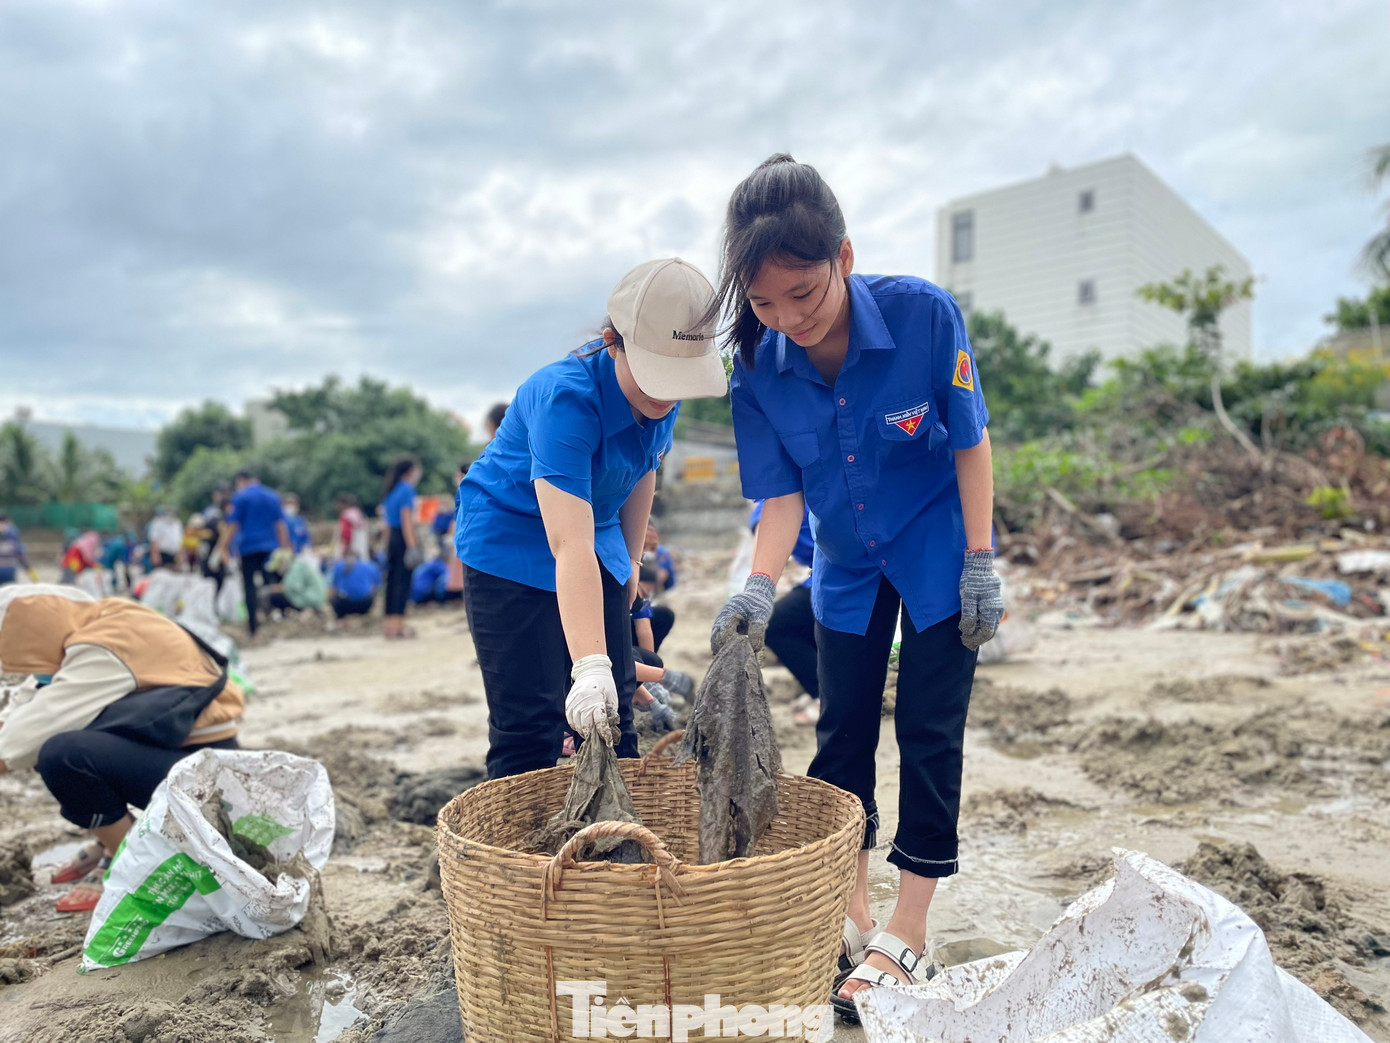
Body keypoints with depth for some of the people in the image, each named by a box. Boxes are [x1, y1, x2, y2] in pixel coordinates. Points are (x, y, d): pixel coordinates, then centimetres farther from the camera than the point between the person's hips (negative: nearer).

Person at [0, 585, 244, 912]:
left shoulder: (106, 652, -19)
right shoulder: (108, 629, 9)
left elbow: (39, 727, -19)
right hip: (170, 749, 10)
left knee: (63, 753, -25)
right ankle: (111, 844, 17)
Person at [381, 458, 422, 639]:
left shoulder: (392, 491, 16)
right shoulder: (407, 490, -9)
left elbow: (388, 523, 17)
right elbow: (406, 520, -16)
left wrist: (388, 544, 20)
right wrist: (412, 545, -19)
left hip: (392, 539, 8)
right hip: (404, 540, -8)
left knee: (392, 580, 10)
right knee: (403, 581, -7)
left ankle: (389, 623, 14)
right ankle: (398, 625, -8)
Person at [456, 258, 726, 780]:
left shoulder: (661, 392, -11)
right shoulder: (565, 397, -32)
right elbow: (569, 545, -40)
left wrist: (630, 561, 15)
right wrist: (590, 666, -47)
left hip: (600, 544, 7)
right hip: (511, 545, -6)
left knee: (614, 717, 8)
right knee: (529, 726, -11)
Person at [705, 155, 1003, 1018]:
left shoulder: (924, 315, -26)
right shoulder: (759, 372, -19)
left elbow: (970, 442, -15)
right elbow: (782, 496, -15)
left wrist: (980, 563, -13)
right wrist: (759, 588, -31)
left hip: (938, 551, -3)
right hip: (848, 565, 3)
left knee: (928, 733, -1)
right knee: (843, 730, 8)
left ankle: (908, 931, 14)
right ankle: (850, 906, 26)